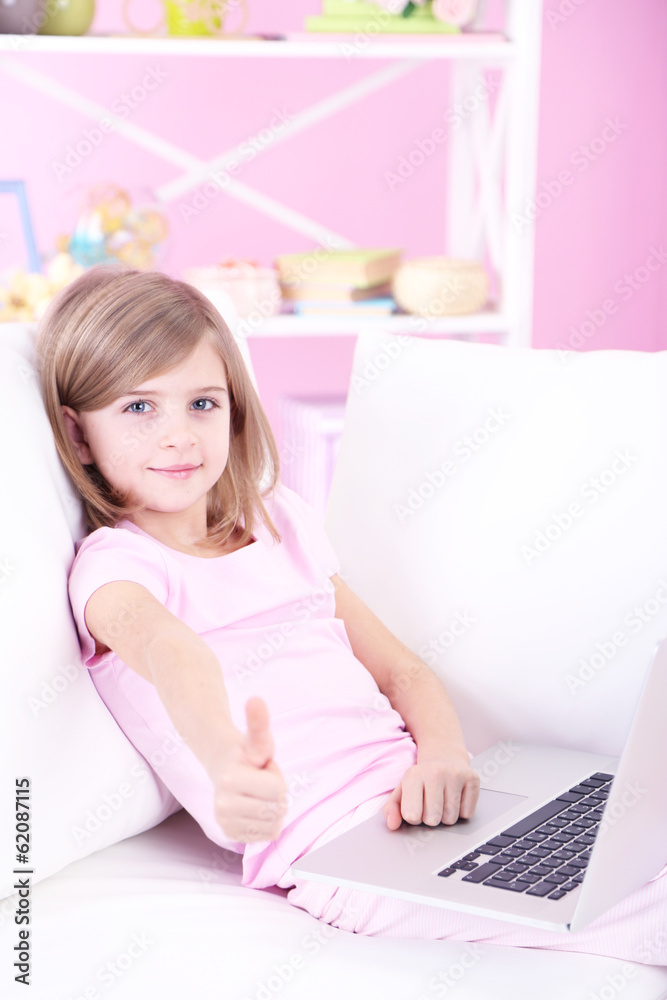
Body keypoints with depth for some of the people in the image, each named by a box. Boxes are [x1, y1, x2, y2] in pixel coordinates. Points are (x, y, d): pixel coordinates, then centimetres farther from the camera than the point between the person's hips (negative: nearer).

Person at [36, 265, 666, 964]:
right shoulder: (111, 563, 0)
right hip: (332, 845, -7)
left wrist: (443, 749, -6)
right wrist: (228, 763, -48)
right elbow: (169, 649, -26)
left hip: (418, 795, 7)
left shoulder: (279, 521, 19)